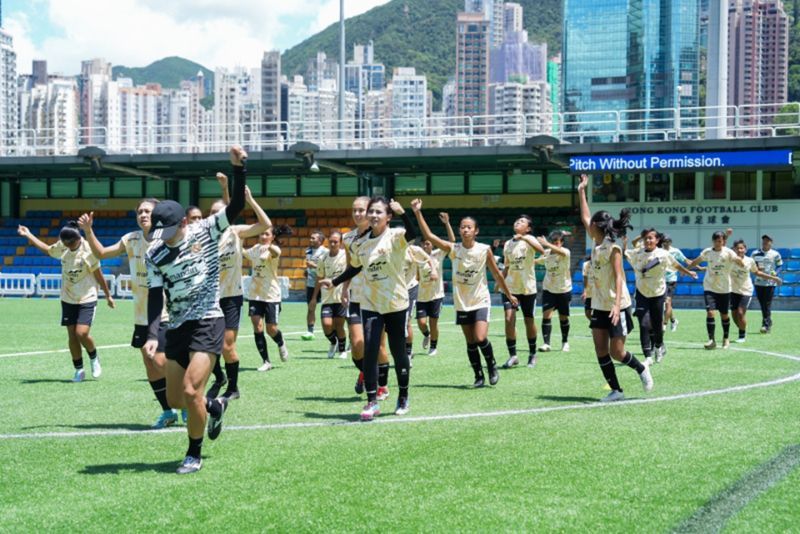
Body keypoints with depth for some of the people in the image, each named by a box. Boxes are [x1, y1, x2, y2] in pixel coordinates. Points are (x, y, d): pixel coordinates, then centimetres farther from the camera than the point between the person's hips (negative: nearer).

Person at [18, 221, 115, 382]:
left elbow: (99, 275, -9)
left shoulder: (89, 251, -18)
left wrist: (108, 295, -2)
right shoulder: (62, 247, -5)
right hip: (68, 300, 5)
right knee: (72, 336, 3)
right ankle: (79, 370, 15)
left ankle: (94, 358, 12)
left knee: (81, 333, -17)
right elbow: (48, 249, 18)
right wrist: (28, 235, 21)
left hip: (87, 300, -5)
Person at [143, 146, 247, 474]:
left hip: (208, 322, -4)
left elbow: (236, 206, -13)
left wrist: (238, 168, -26)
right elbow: (155, 296, -3)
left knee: (190, 391, -15)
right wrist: (152, 334, -17)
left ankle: (194, 455, 5)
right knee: (174, 399, 6)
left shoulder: (206, 232, -4)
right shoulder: (154, 256, 1)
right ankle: (215, 407, 38)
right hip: (177, 327, 4)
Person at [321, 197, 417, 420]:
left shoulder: (395, 236, -9)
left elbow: (412, 234, -32)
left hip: (395, 305, -3)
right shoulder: (361, 243, 6)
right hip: (370, 305, 3)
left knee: (398, 352, 8)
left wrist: (402, 213, -45)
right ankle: (372, 402, -3)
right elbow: (355, 268, 22)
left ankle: (403, 397, 27)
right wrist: (334, 282, 17)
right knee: (369, 351, -9)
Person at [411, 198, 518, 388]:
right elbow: (429, 235, -12)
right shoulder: (453, 249, -4)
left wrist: (509, 295, 9)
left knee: (480, 338, -16)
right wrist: (418, 213, -20)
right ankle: (479, 376, 20)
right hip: (461, 303, 3)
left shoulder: (484, 250, -8)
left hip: (480, 301, -2)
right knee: (470, 342, 7)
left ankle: (492, 365, 10)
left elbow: (497, 274, 3)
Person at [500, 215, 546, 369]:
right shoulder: (508, 244, 10)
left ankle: (532, 354, 24)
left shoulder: (529, 239, -5)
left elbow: (541, 250, -28)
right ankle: (512, 356, -6)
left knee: (529, 321, 6)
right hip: (510, 287, 3)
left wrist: (524, 238, -36)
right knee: (509, 319, -11)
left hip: (528, 288, -3)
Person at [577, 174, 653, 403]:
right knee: (601, 351, 1)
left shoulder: (613, 248, -14)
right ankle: (616, 390, 8)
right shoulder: (596, 244, 7)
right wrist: (581, 192, 21)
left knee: (616, 352, -5)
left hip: (617, 307, -8)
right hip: (599, 306, 8)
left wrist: (617, 304, -31)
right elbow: (584, 218, 18)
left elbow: (619, 277, -20)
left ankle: (642, 370, 21)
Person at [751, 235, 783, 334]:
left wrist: (775, 273, -14)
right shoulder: (755, 253, 6)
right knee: (762, 305, 8)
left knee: (767, 304, -8)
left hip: (770, 282, -4)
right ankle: (768, 324, 23)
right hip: (758, 282, 4)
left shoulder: (775, 254, -2)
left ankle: (766, 325, -7)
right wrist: (756, 269, -8)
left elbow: (779, 266, 5)